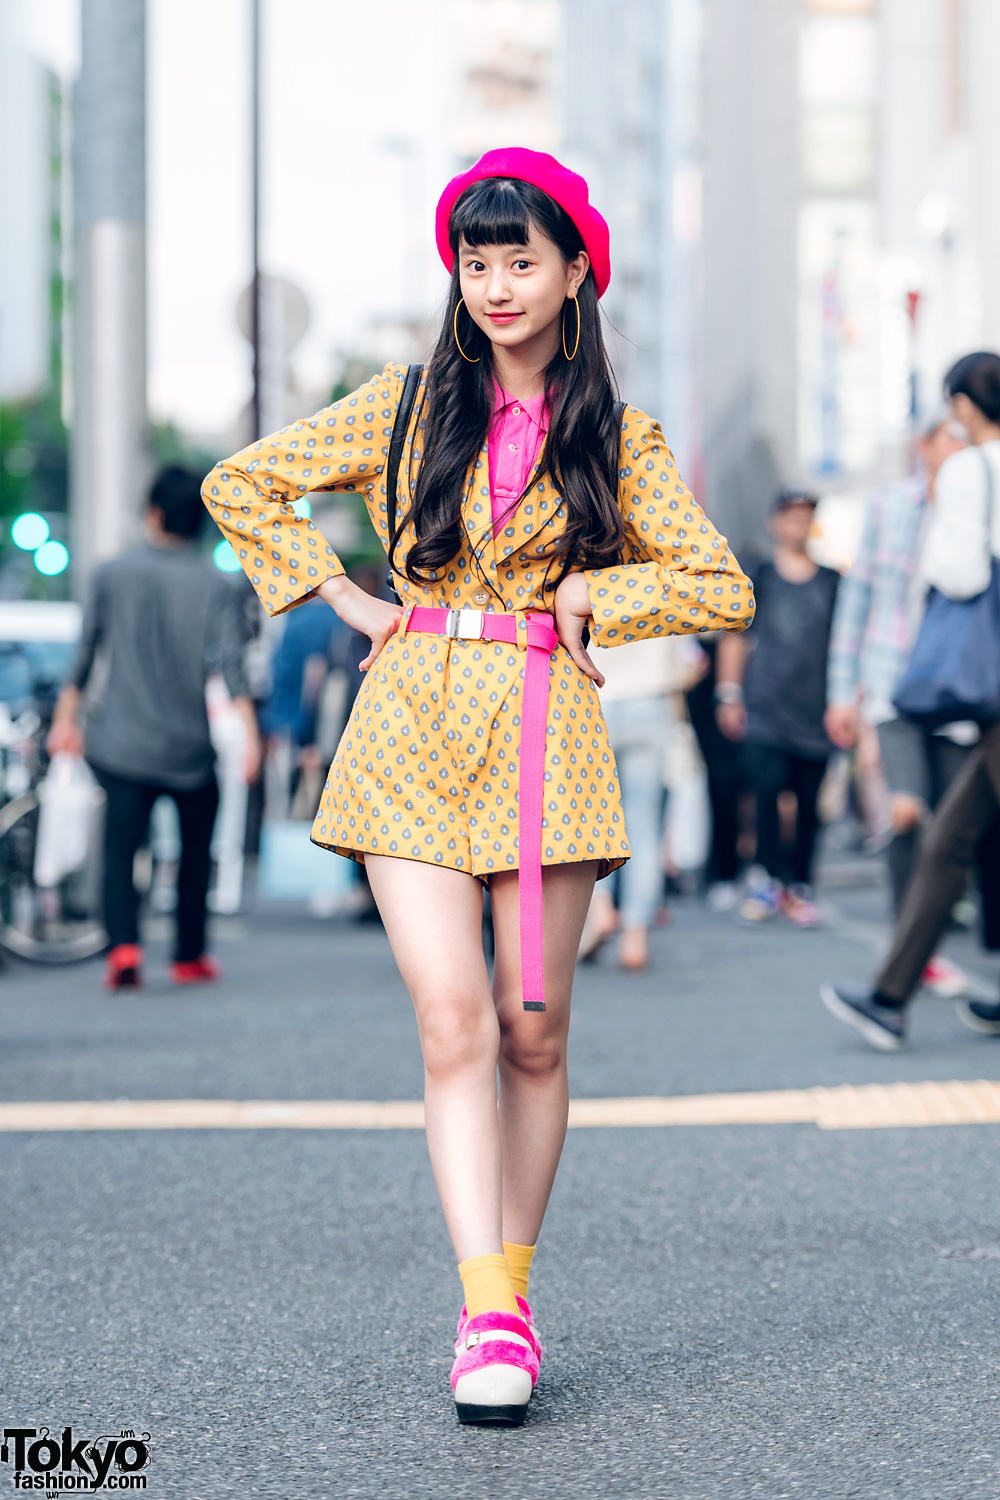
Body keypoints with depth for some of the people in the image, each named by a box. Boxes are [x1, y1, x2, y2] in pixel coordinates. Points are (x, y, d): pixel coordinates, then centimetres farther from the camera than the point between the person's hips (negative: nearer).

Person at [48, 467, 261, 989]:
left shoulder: (113, 574, 0)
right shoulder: (214, 584, -2)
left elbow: (86, 651, 1)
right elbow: (230, 663, -11)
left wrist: (66, 718, 9)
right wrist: (250, 736, -12)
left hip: (122, 743, 0)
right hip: (189, 748, 0)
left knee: (120, 850, -2)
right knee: (196, 849, 17)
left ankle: (123, 945, -24)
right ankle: (190, 956, 23)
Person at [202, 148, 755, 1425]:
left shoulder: (617, 438, 7)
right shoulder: (404, 407, 8)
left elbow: (723, 589, 6)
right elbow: (240, 485, 14)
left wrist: (577, 601, -1)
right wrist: (343, 598, 6)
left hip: (546, 738, 0)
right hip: (413, 730, 0)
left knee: (533, 1032, 2)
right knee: (454, 1022, -11)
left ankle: (510, 1289, 17)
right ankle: (486, 1314, -12)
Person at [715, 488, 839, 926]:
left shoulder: (832, 582, 10)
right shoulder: (757, 578, 7)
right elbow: (734, 638, 9)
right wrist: (729, 694, 4)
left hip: (815, 706, 2)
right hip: (765, 706, -2)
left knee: (809, 801, 1)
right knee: (767, 787, -16)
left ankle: (799, 887, 11)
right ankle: (771, 879, -5)